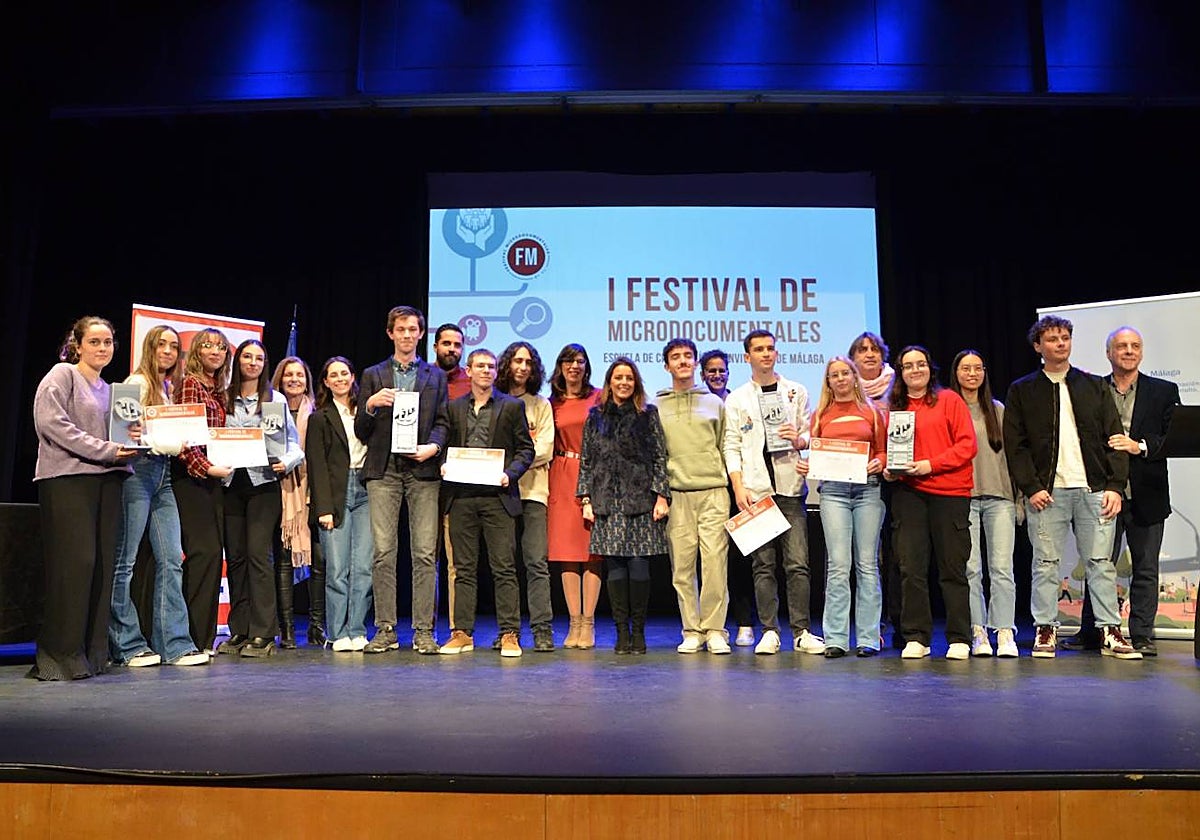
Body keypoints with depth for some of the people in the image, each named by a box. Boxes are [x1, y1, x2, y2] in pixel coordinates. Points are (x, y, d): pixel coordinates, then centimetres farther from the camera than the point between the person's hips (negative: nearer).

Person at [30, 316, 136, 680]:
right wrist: (105, 450, -15)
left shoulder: (108, 389, 22)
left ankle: (91, 653, 7)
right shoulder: (61, 375, 2)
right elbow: (52, 422, -12)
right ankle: (60, 654, -4)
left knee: (102, 564, 3)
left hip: (106, 479, 7)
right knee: (74, 563, -11)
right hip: (67, 477, -7)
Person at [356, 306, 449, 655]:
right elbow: (360, 432, 10)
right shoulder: (373, 376, 15)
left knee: (425, 554, -4)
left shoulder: (435, 376, 16)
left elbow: (441, 422, 11)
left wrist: (432, 447, -9)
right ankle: (385, 630, 6)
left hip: (423, 470, 0)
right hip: (383, 471, 0)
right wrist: (370, 406, -9)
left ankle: (424, 630, 2)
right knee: (383, 553, -2)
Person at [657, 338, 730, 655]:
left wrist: (731, 487, 7)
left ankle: (714, 630, 3)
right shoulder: (656, 407, 11)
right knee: (681, 565, 0)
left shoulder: (714, 403, 14)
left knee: (715, 562, -6)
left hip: (713, 490, 0)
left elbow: (725, 448, 14)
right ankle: (692, 631, 10)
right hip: (676, 494, 0)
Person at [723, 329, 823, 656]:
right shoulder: (736, 399, 10)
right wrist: (738, 487, -5)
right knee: (762, 565, 1)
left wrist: (799, 439, -8)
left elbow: (811, 435, 15)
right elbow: (732, 446, 5)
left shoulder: (796, 391, 14)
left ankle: (802, 632, 3)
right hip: (755, 490, 0)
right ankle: (769, 632, 7)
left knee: (798, 563, -3)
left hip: (790, 485, 1)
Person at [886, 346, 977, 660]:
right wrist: (888, 467, -2)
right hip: (908, 493, 3)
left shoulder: (949, 400, 4)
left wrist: (930, 464, -13)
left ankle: (959, 639, 13)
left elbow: (967, 444, -3)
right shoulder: (894, 407, 12)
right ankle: (916, 638, 8)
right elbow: (886, 447, 19)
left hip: (950, 492, -2)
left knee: (953, 569, 3)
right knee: (911, 568, 0)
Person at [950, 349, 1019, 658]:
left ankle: (1005, 635, -2)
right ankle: (978, 634, 4)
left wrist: (1019, 495, 8)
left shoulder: (997, 410, 15)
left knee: (1002, 567, -4)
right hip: (962, 496, -2)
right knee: (970, 568, -2)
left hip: (999, 496, 2)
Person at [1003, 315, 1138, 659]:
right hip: (1047, 491, -1)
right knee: (1046, 563, 1)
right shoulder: (1022, 391, 7)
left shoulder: (1094, 386, 12)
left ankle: (1110, 633, 9)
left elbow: (1114, 438, 8)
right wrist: (1031, 487, -8)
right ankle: (1046, 631, 8)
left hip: (1094, 489, 2)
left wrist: (1115, 485, -3)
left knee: (1101, 563, 3)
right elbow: (1015, 445, 2)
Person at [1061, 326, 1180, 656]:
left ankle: (1141, 636, 15)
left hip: (1146, 496, 0)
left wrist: (1140, 446, -17)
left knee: (1145, 568, 6)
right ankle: (1091, 632, 14)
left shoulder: (1164, 391, 7)